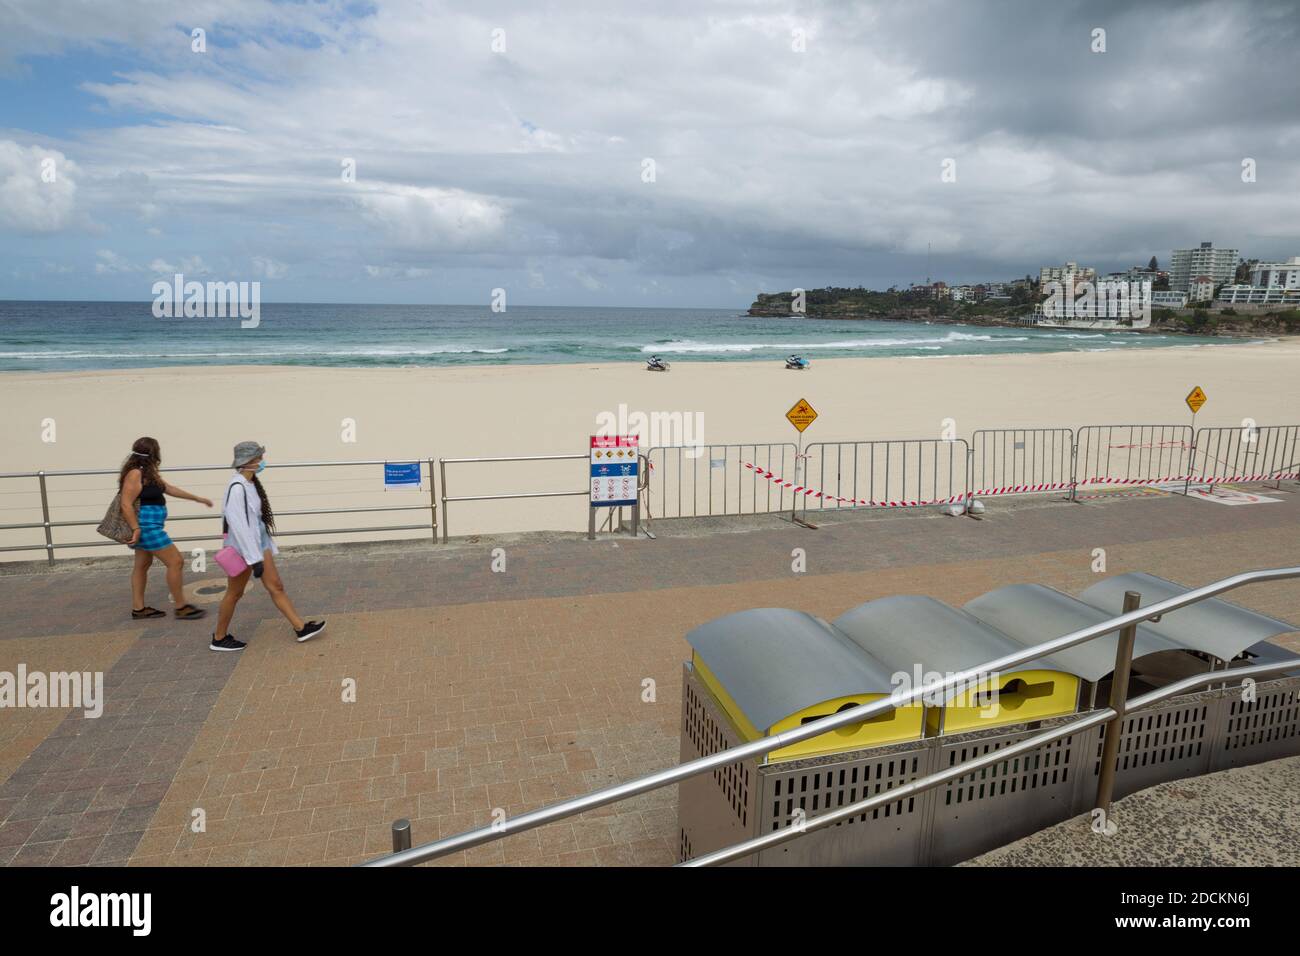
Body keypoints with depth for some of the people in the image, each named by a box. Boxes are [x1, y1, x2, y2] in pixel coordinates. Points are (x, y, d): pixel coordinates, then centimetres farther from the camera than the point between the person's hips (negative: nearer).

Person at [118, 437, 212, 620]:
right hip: (147, 527, -11)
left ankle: (138, 608, 24)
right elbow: (126, 505, -23)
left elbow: (169, 489, 21)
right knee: (175, 562, -6)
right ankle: (181, 608, 2)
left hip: (149, 527, 11)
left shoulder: (148, 473, 10)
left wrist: (197, 498, 25)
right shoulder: (135, 474, -19)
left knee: (142, 565, 16)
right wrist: (136, 529, -24)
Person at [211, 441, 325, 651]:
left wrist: (269, 547, 15)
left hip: (259, 543, 9)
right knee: (235, 593, 7)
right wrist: (254, 559, -24)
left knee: (276, 586, 9)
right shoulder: (237, 487, -24)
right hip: (243, 548, -9)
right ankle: (219, 639, 24)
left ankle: (300, 628, 13)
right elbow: (237, 524, -25)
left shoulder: (251, 483, 4)